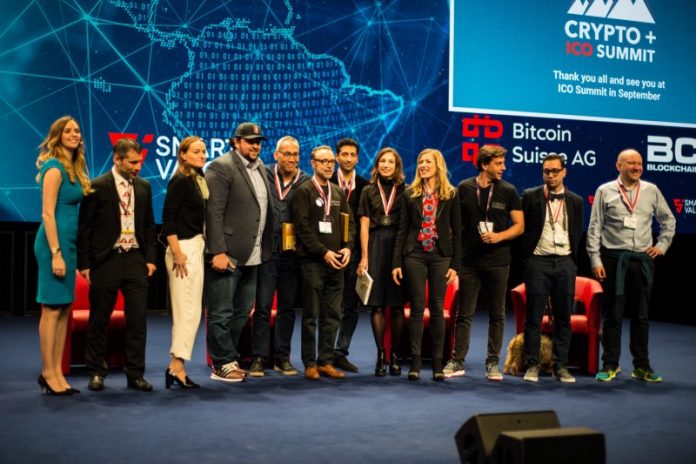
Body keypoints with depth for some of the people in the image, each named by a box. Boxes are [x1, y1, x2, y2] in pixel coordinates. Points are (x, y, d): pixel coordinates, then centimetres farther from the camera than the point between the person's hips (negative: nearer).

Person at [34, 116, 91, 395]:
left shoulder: (74, 169, 15)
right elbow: (47, 214, -15)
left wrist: (67, 251, 11)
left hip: (69, 241, 9)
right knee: (52, 309, -4)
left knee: (64, 309, 10)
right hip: (54, 242, -9)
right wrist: (56, 253, -20)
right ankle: (48, 373, 4)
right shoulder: (55, 168, -10)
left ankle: (57, 372, 15)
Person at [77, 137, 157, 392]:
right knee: (99, 320, 6)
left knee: (137, 320, 4)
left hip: (135, 259, 4)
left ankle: (135, 373, 12)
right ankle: (96, 372, 18)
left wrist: (150, 257, 6)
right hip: (106, 260, -4)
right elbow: (85, 227, -4)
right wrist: (84, 263, -6)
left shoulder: (144, 187, 9)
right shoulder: (97, 187, -5)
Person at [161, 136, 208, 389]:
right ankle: (176, 366, -2)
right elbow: (168, 218, -16)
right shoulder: (180, 181, -11)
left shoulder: (198, 180, 13)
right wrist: (177, 253, -19)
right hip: (183, 248, -9)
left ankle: (177, 366, 16)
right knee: (188, 311, -8)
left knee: (190, 311, 10)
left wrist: (201, 246, 8)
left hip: (196, 247, 9)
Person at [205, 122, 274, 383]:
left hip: (252, 255, 8)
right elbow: (214, 213, -14)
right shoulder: (221, 167, -8)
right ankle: (222, 365, 9)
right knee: (222, 313, 1)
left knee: (241, 313, 14)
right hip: (227, 254, -8)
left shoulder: (261, 169, 15)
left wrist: (265, 250, 9)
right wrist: (218, 252, -19)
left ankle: (229, 360, 24)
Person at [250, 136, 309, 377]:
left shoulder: (306, 182, 3)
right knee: (263, 306, -1)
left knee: (288, 307, 9)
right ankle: (258, 358, 7)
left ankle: (282, 357, 18)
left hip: (292, 252, 2)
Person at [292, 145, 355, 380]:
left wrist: (347, 247, -2)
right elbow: (303, 227, -9)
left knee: (332, 315, 6)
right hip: (313, 261, -5)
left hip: (336, 263, 5)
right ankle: (310, 363, 6)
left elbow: (349, 222, 15)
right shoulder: (304, 191, -1)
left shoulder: (339, 192, 16)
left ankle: (326, 361, 13)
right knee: (311, 315, 0)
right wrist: (323, 252, -14)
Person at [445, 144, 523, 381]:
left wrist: (499, 236, -15)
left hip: (498, 261, 0)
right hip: (469, 261, 0)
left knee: (497, 314, 6)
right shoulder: (464, 188, 2)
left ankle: (493, 363, 15)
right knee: (464, 314, 4)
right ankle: (457, 361, 12)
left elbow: (519, 225, 3)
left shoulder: (508, 191, 2)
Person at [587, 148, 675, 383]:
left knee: (641, 316, 9)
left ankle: (641, 367, 17)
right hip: (614, 260, -2)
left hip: (643, 260, 3)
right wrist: (595, 260, -7)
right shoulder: (605, 191, 1)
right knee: (612, 315, 3)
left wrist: (662, 245, 8)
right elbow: (594, 228, -1)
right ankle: (610, 366, 11)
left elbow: (668, 220, 20)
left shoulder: (651, 191, 8)